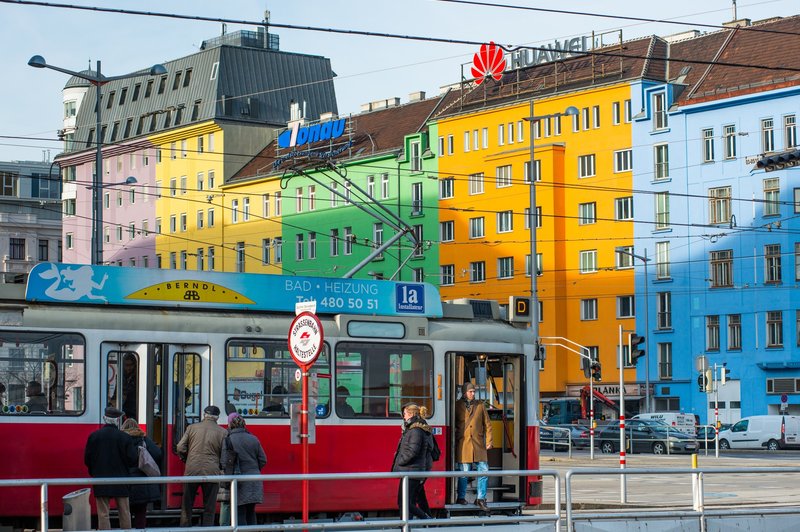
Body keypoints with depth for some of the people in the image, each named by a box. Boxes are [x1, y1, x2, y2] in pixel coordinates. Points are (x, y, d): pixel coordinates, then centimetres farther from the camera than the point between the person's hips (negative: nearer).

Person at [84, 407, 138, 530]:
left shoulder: (93, 436, -3)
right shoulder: (124, 437, -7)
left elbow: (87, 459, 1)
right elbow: (133, 460, -9)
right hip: (121, 482, 0)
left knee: (103, 514, 1)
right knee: (124, 513, 9)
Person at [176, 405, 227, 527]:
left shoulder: (192, 428, 3)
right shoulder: (222, 432, -1)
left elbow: (180, 448, 1)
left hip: (191, 471, 1)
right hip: (211, 473, -1)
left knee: (186, 507, 12)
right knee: (209, 509, 6)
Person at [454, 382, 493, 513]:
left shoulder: (480, 406, 12)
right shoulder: (457, 406, 4)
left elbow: (487, 425, 13)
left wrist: (488, 441, 5)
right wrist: (454, 442, 2)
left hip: (479, 444, 3)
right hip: (463, 444, -3)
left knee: (483, 471, -2)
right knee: (464, 472, -1)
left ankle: (481, 498, 7)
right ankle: (461, 498, 14)